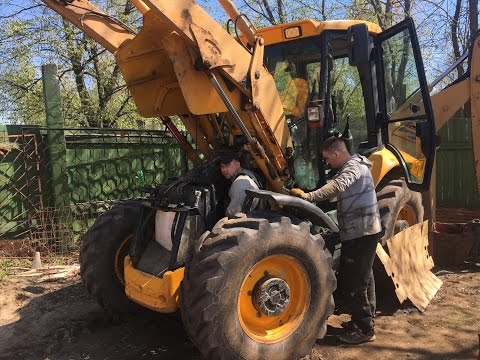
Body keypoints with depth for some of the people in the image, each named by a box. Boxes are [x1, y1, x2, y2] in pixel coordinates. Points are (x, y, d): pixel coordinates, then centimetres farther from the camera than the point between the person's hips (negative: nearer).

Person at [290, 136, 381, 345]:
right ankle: (364, 319, 34)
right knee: (363, 277, 20)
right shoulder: (351, 167, 17)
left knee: (355, 281, -6)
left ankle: (365, 329, 5)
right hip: (362, 232, 11)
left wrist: (308, 196, -41)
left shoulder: (354, 166, -16)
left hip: (361, 233, -11)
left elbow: (337, 186, -36)